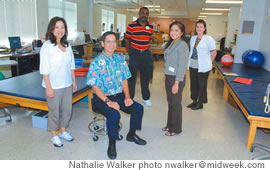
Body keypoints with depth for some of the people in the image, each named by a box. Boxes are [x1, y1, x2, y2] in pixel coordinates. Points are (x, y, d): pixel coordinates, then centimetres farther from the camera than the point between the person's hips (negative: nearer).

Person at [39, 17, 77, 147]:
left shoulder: (67, 45, 6)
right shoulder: (47, 46, -12)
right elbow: (44, 69, -14)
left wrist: (74, 81, 11)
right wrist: (48, 87, -16)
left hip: (67, 85, 6)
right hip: (54, 86, -6)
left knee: (67, 109, 16)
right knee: (55, 112, 8)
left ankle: (63, 131, 37)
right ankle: (54, 135, 29)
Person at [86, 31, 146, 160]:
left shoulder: (120, 59, 6)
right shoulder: (96, 62, -11)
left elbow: (124, 79, 8)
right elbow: (94, 86, -14)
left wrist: (127, 97, -5)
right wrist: (108, 102, -21)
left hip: (119, 95, 6)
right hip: (101, 98, -5)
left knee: (138, 108, -7)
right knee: (114, 115, -30)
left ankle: (132, 135, 18)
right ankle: (112, 144, -4)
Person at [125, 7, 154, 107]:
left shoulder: (150, 27, 4)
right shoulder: (131, 26, -7)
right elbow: (127, 40, -1)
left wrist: (145, 50, 9)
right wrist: (130, 53, 1)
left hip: (146, 53, 4)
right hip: (135, 53, -4)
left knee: (146, 77, 12)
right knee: (132, 76, 2)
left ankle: (146, 98, 26)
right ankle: (129, 98, 15)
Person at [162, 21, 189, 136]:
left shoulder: (182, 45, -15)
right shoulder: (171, 43, 10)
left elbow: (182, 65, -18)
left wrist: (177, 83, -20)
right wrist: (166, 76, 14)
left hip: (176, 78, -7)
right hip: (169, 77, 7)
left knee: (175, 103, 4)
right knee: (170, 102, 16)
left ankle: (176, 129, 20)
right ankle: (170, 125, 31)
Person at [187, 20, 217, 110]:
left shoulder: (209, 39, -10)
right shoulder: (193, 38, 10)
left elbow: (214, 52, -8)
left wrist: (207, 62, -3)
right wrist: (190, 61, 12)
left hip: (202, 67, -6)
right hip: (192, 66, 6)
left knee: (202, 85, 5)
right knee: (193, 84, 14)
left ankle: (201, 103, 20)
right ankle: (194, 100, 30)